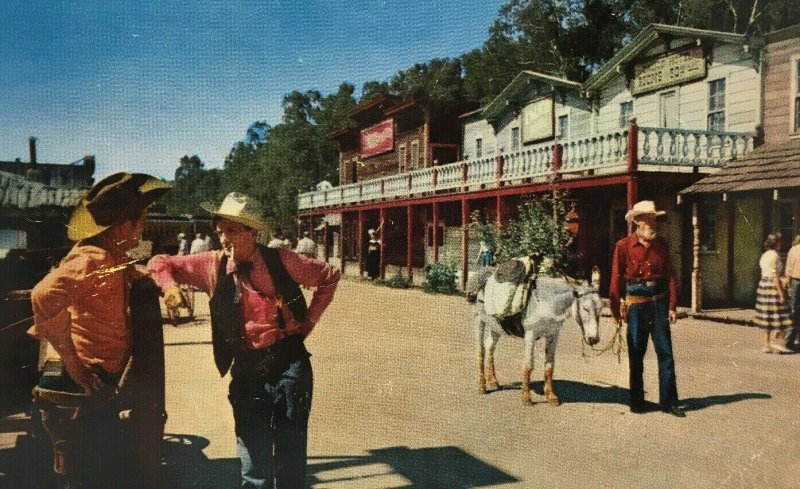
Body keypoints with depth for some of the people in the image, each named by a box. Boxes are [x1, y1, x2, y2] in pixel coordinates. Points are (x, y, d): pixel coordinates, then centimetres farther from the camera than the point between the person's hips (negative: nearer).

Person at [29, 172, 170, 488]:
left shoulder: (113, 259, 9)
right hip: (75, 394, -10)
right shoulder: (93, 258, -19)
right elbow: (44, 296, -35)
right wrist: (71, 361, -29)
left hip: (97, 391, 10)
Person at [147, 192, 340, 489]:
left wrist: (308, 321, 3)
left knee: (291, 461, 7)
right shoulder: (213, 265, -2)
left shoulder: (280, 261, -6)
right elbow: (160, 262, 7)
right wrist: (170, 286, -14)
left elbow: (329, 277, 6)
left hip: (289, 364, -2)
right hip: (246, 370, 2)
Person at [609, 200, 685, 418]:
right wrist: (617, 310, -7)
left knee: (665, 353, 3)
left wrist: (672, 306, 0)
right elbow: (616, 280, -3)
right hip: (635, 304, -2)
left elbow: (670, 276, 6)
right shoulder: (624, 246, -4)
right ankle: (637, 401, 19)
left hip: (659, 302, 3)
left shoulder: (661, 244, 6)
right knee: (636, 354, 8)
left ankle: (669, 401, 11)